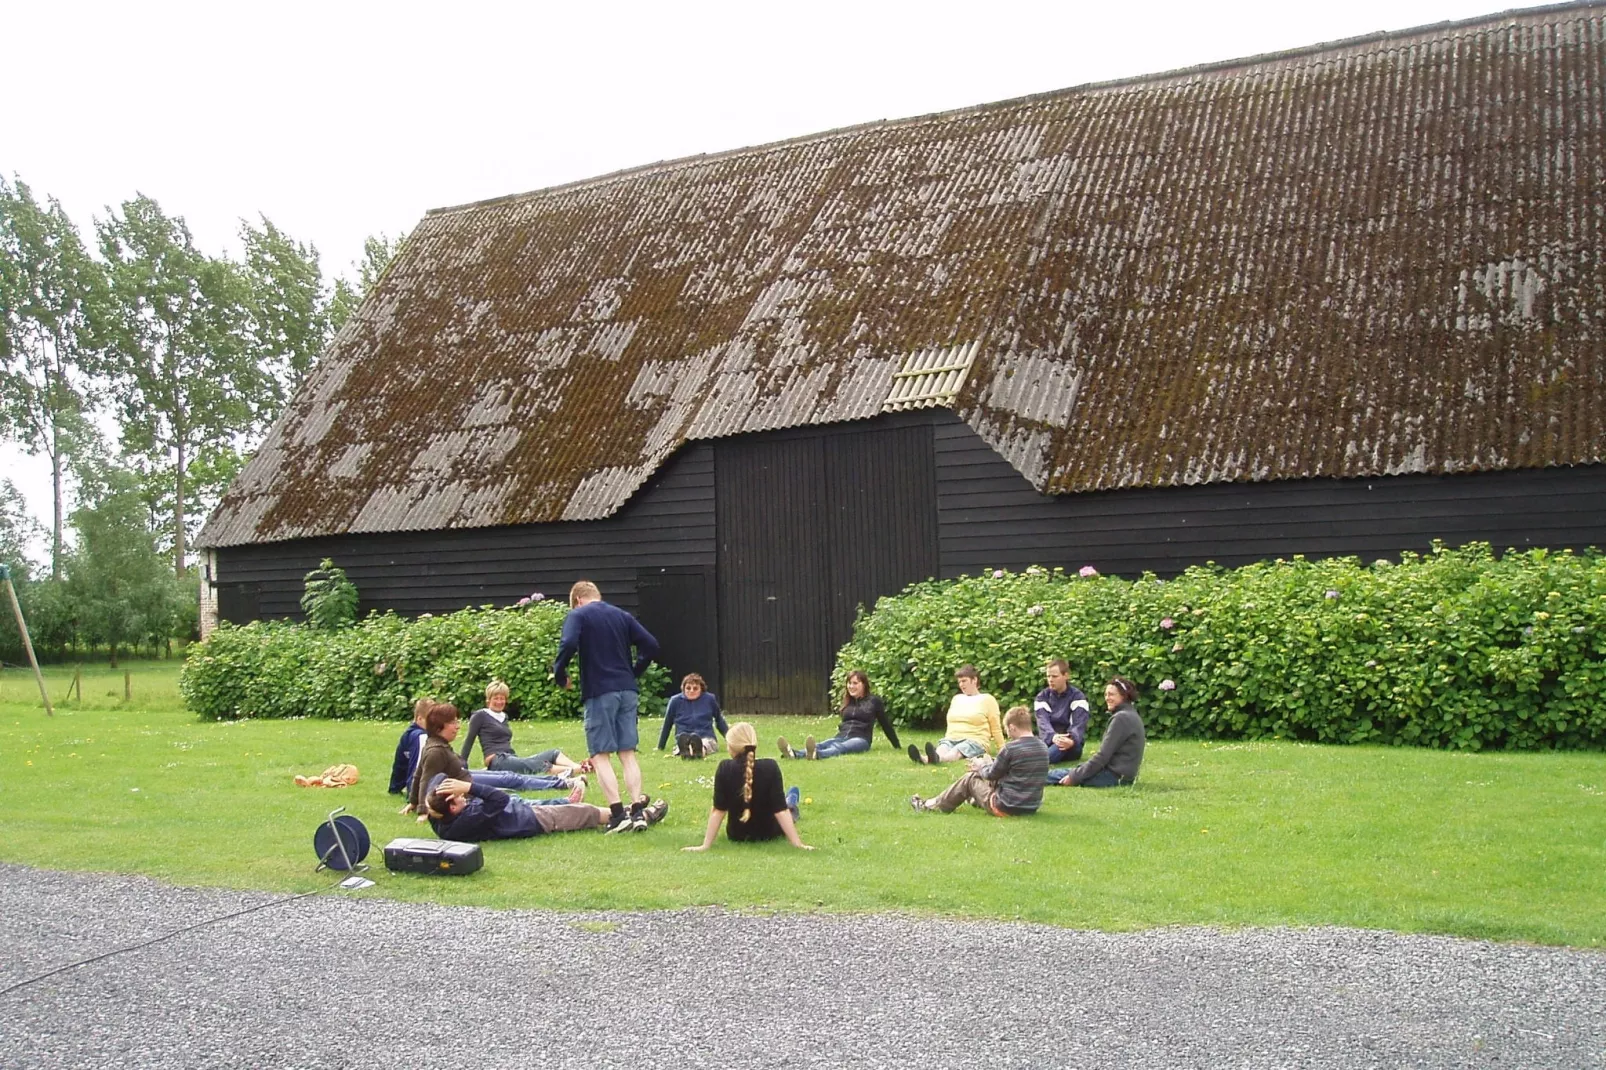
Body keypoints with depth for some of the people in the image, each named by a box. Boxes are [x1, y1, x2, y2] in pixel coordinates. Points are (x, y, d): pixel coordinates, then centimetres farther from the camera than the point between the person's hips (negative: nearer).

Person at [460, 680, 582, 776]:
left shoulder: (503, 716, 25)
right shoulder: (480, 716, 4)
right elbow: (469, 739, 1)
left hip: (512, 759, 8)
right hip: (497, 761, -8)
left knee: (553, 753, -15)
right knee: (537, 764, -33)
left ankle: (578, 767, -42)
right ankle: (570, 771, -55)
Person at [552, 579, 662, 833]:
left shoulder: (577, 615, 0)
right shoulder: (622, 615, 15)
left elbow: (569, 645, -18)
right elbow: (651, 645, 7)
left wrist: (559, 674, -3)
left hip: (599, 691, -5)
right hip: (627, 690, 5)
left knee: (600, 755, -1)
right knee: (627, 753, 9)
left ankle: (617, 814, -9)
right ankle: (638, 810, 2)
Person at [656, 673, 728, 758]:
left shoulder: (709, 699, 7)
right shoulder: (675, 701, 5)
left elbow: (719, 720, 22)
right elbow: (667, 725, 16)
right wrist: (660, 747, 21)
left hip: (707, 739, 0)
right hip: (683, 739, 0)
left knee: (704, 744, -38)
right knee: (683, 738, -38)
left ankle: (700, 750, -71)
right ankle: (684, 749, -71)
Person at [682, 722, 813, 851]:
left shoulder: (725, 769, -25)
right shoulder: (770, 767, -25)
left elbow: (718, 810, -21)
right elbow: (780, 809, -23)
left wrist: (705, 845, -14)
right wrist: (797, 843, -17)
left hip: (737, 836, 2)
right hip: (768, 833, -2)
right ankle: (791, 807, 59)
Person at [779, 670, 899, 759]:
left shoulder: (874, 701, 7)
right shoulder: (847, 701, 23)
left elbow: (886, 724, 12)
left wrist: (897, 746, 17)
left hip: (860, 739, -5)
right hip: (841, 737, 5)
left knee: (841, 747, -40)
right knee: (820, 745, -29)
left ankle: (816, 754, -75)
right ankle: (794, 753, -62)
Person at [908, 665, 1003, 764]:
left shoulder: (987, 699, 6)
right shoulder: (957, 699, 23)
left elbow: (995, 729, 6)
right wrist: (945, 741, 22)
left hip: (974, 741, -4)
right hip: (952, 739, 4)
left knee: (956, 751, -38)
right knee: (942, 748, -33)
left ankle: (936, 758, -73)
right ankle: (924, 759, -68)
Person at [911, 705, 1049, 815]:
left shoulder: (1011, 748, -18)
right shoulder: (1043, 747, 2)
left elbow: (992, 774, -6)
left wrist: (981, 766, 16)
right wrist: (988, 764, 16)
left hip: (1006, 808, -7)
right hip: (1032, 808, 7)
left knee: (970, 778, 14)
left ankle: (930, 805, 26)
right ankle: (975, 800, 56)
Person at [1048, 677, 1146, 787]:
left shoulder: (1121, 718, -15)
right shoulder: (1129, 715, 16)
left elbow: (1103, 756, -18)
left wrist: (1074, 777, -13)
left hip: (1114, 775, -9)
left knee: (1059, 775, -5)